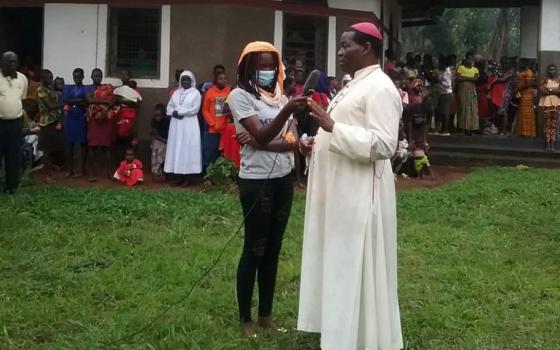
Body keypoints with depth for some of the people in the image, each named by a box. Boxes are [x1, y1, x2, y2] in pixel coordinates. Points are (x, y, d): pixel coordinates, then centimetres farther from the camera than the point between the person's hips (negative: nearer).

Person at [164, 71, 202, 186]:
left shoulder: (196, 93, 0)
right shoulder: (176, 93, 15)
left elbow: (195, 109, -11)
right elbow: (169, 106, 10)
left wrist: (179, 111, -12)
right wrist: (174, 112, -11)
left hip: (189, 124, -5)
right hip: (176, 124, 5)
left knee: (188, 149, -6)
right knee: (176, 148, 2)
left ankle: (186, 177, -4)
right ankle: (180, 176, 5)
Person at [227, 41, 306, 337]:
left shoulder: (280, 96, 11)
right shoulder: (240, 95, -7)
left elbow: (292, 141, 0)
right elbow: (261, 135, -21)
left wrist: (260, 143, -16)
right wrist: (287, 110, -35)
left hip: (283, 179, 6)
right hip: (256, 181, -6)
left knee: (273, 248, 11)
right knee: (254, 249, 0)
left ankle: (266, 314, 22)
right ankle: (245, 318, 11)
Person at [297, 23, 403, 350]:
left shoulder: (380, 88, -15)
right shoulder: (356, 85, 16)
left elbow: (383, 145, -23)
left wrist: (333, 127, -25)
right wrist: (317, 141, 7)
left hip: (360, 193, -10)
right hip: (340, 191, 10)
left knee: (357, 267, -2)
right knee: (340, 265, 15)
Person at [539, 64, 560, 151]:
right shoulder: (544, 80, 5)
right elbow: (542, 91, -9)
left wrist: (549, 90, -9)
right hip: (546, 103, -1)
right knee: (547, 123, -4)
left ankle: (552, 144, -1)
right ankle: (547, 144, -3)